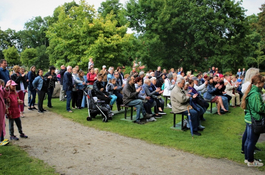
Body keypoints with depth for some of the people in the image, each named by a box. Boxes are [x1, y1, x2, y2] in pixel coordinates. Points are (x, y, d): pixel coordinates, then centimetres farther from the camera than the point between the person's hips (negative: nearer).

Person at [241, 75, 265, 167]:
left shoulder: (250, 91, 9)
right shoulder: (256, 94, -21)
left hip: (249, 118, 10)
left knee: (248, 140, 18)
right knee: (252, 141, 2)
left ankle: (247, 158, 31)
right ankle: (250, 162, 15)